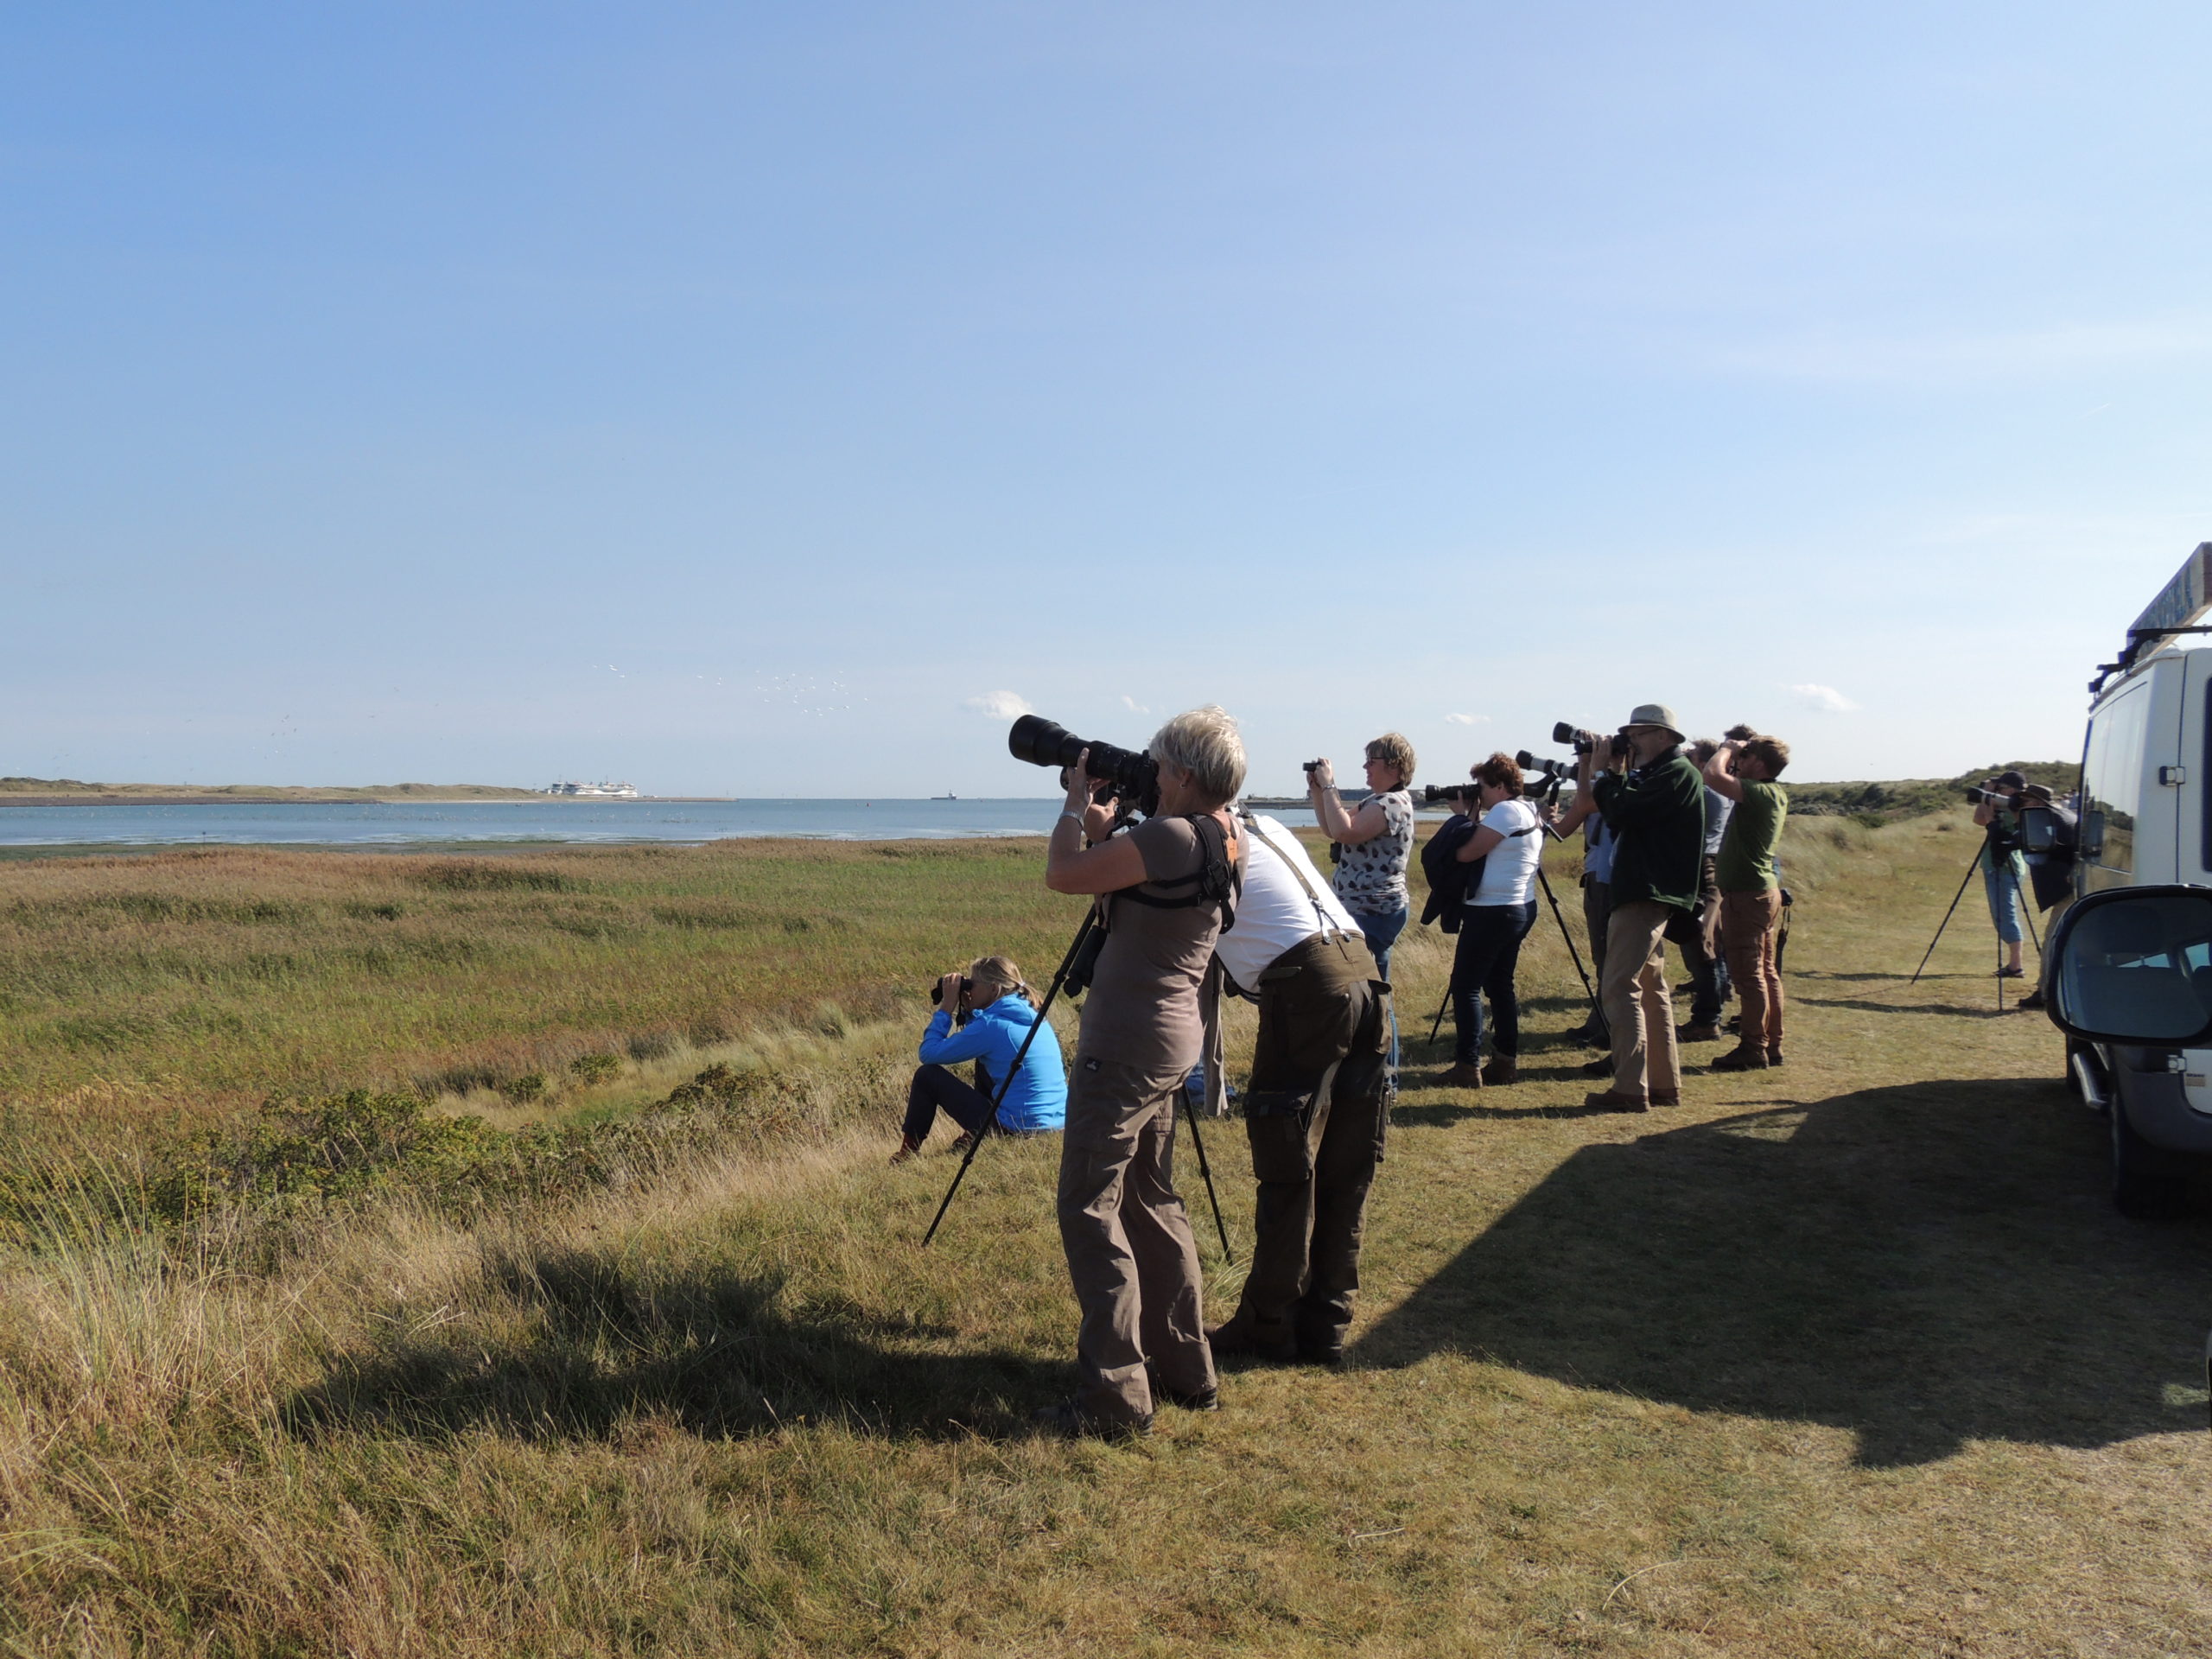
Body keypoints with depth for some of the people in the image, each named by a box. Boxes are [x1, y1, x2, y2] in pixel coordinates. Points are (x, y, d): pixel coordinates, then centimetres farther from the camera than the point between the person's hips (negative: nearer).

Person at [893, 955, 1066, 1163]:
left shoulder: (992, 1025, -16)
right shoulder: (1035, 1017, 8)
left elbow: (929, 1054, -8)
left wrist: (946, 1007, -1)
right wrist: (969, 1011, 14)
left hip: (1017, 1129, -8)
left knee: (927, 1075, 5)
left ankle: (907, 1152, 21)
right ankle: (971, 1138, 35)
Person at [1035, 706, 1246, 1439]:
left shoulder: (1172, 837, -20)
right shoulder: (1226, 840, 9)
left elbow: (1062, 875, -13)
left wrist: (1076, 806, 2)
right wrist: (1104, 829, 12)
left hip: (1127, 1045, -10)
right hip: (1171, 1042, 10)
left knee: (1089, 1207, -4)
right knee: (1151, 1199, 18)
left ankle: (1116, 1393, -1)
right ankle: (1185, 1369, 25)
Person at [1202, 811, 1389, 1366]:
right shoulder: (1265, 829, 24)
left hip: (1308, 991, -8)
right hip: (1365, 980, 8)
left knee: (1287, 1172, 1)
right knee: (1344, 1172, 11)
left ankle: (1266, 1326, 10)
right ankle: (1325, 1325, 19)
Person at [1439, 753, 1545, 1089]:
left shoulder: (1505, 811, -15)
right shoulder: (1530, 812, 15)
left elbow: (1466, 853, -17)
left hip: (1493, 911, -11)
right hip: (1521, 909, 11)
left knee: (1465, 986, -6)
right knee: (1499, 984, 16)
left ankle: (1467, 1067, -8)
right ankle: (1506, 1061, 17)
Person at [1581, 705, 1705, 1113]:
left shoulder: (1678, 774, -10)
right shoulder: (1654, 774, 19)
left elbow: (1624, 811, -21)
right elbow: (1615, 813, 16)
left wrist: (1602, 771, -8)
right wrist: (1610, 772, 6)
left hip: (1647, 897, -11)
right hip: (1643, 894, 11)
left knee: (1620, 988, -12)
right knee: (1650, 988, 13)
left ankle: (1630, 1089, -13)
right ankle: (1664, 1085, 18)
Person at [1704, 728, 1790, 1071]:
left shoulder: (1760, 793, -18)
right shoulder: (1776, 795, 11)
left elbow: (1714, 776, -30)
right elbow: (1717, 777, 28)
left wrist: (1728, 748, -13)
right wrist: (1733, 750, 13)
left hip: (1746, 895, -10)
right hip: (1764, 890, 10)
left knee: (1748, 974, -6)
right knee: (1766, 972, 13)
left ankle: (1753, 1049, -3)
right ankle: (1771, 1046, 18)